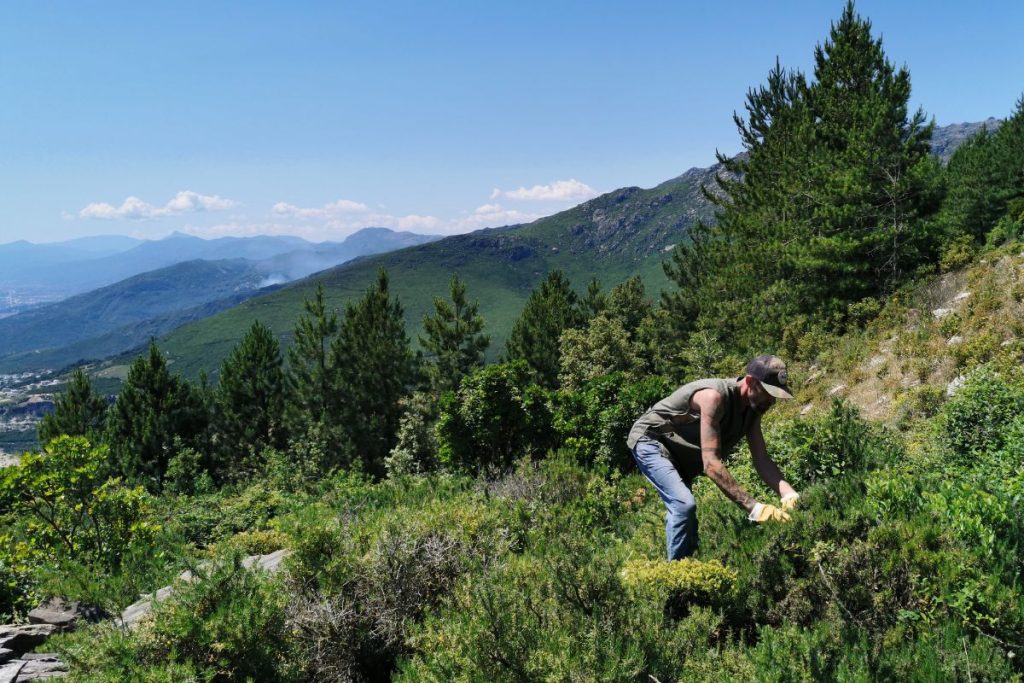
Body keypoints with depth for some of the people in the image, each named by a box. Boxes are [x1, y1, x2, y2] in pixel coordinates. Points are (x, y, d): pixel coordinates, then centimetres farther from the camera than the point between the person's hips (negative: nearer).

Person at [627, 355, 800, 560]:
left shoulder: (753, 407, -8)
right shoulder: (714, 397, -35)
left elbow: (762, 460, -11)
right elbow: (711, 464, -40)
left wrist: (788, 493, -29)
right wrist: (753, 507, -44)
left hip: (680, 455, 9)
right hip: (651, 441, -9)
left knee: (681, 511, 14)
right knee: (684, 504, -25)